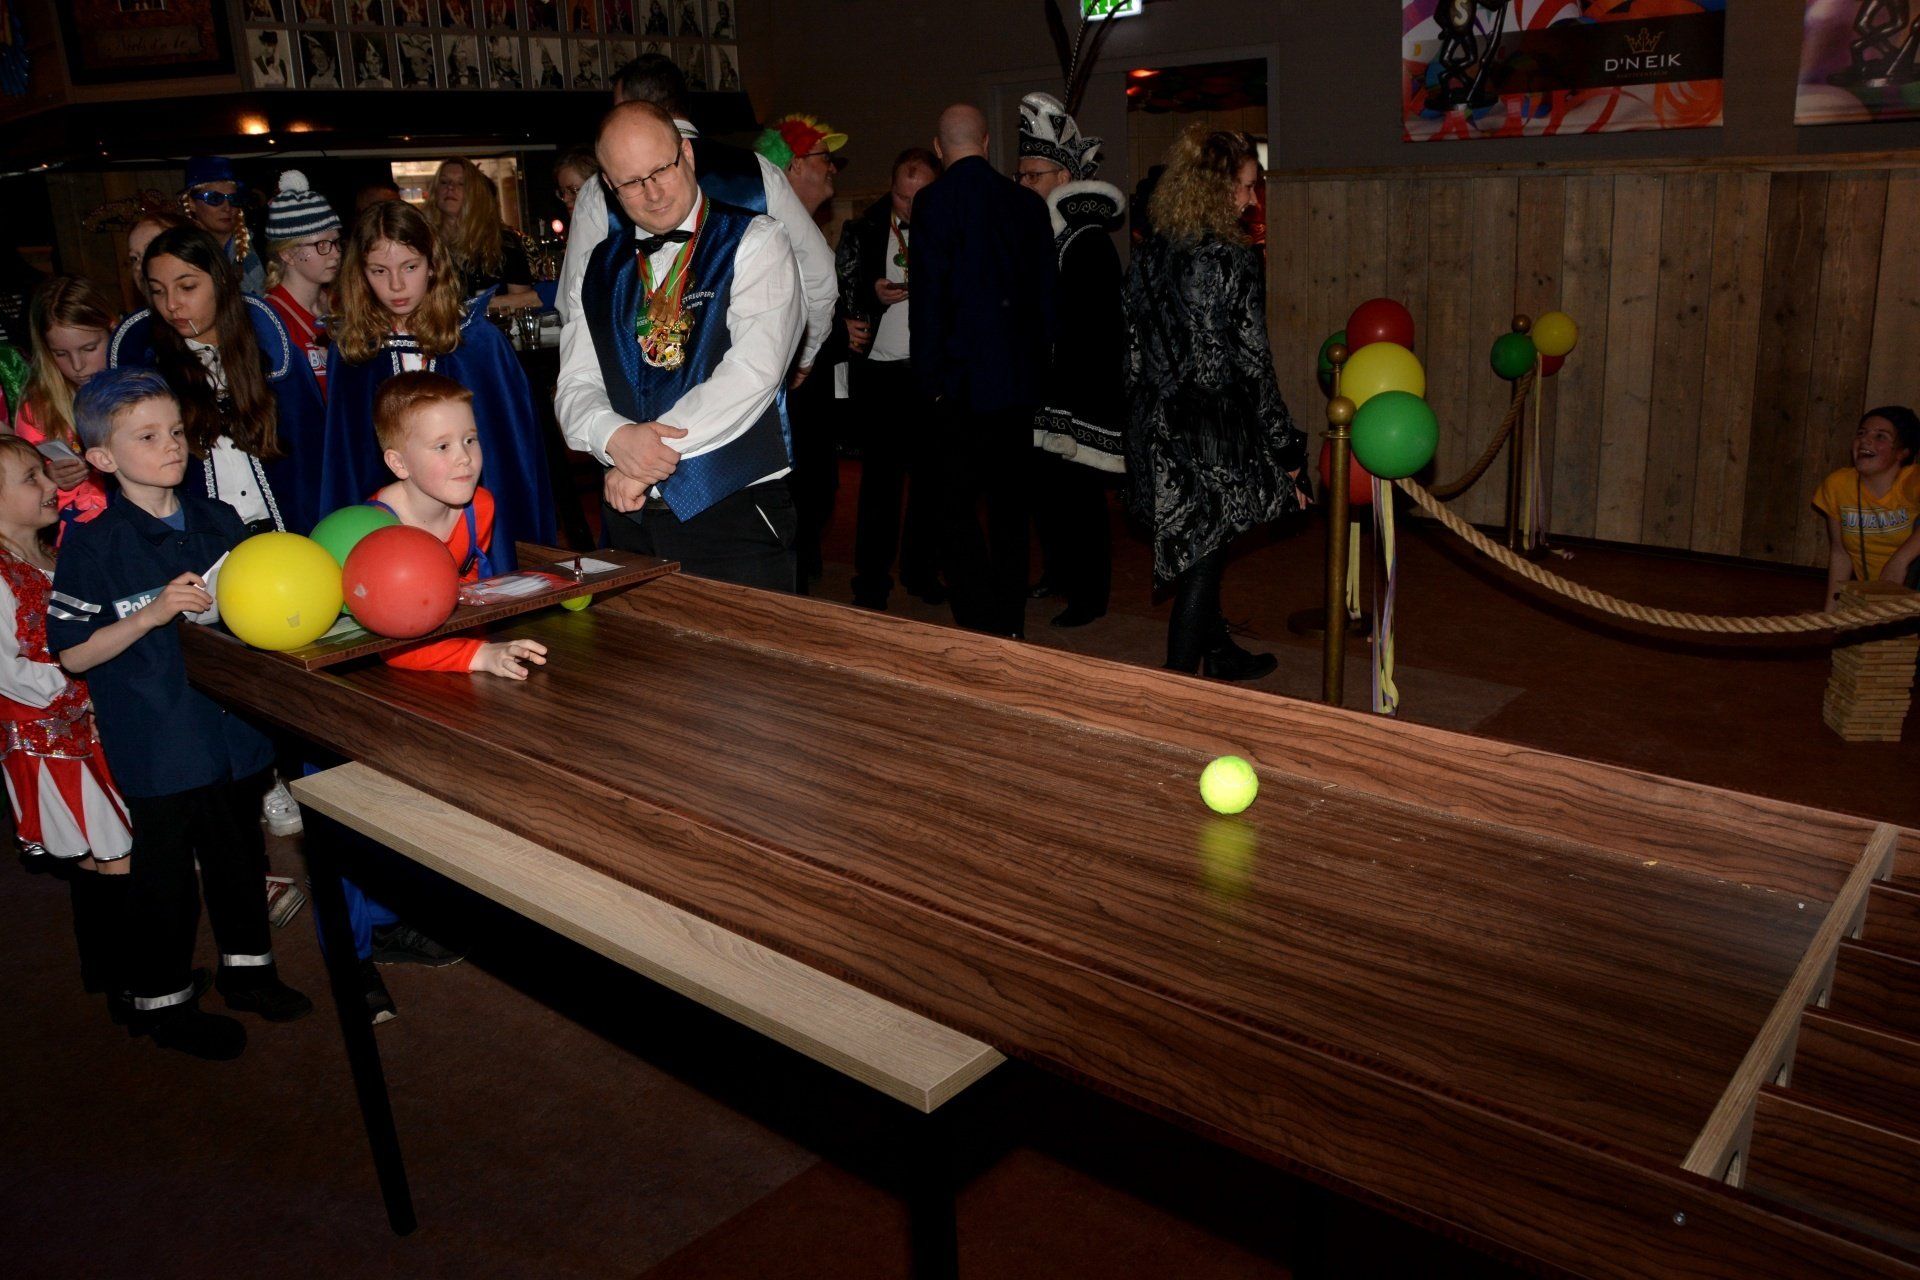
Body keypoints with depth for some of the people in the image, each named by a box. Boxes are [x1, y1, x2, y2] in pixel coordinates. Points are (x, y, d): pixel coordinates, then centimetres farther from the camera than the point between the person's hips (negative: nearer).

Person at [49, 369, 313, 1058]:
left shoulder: (220, 521, 3)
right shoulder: (94, 544, -11)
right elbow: (73, 653, -11)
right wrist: (151, 615, -23)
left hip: (234, 721, 5)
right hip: (155, 739, -5)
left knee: (240, 853, 19)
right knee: (165, 874, 7)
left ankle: (247, 969, 38)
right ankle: (162, 1001, 26)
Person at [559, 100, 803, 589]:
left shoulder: (753, 242, -2)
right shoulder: (602, 267, 13)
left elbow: (753, 371, -15)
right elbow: (575, 384, 9)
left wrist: (646, 461, -16)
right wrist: (615, 437, -16)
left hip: (734, 512, -4)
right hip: (630, 517, 4)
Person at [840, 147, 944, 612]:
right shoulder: (863, 231, 4)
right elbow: (842, 296, 7)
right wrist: (875, 299, -11)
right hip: (879, 369, -1)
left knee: (930, 473, 7)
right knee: (880, 474, -1)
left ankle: (922, 571, 19)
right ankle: (871, 579, 7)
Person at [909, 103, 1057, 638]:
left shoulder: (935, 199, -8)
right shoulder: (1028, 202, 7)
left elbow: (929, 295, -12)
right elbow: (1046, 294, 11)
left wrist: (930, 379, -5)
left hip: (965, 379, -6)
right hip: (1020, 379, 6)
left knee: (956, 507, 1)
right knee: (1010, 503, 14)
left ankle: (982, 631, -5)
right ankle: (1011, 625, 22)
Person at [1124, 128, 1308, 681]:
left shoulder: (1148, 255, 5)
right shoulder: (1231, 261, -15)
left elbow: (1134, 350, 10)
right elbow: (1253, 367, -14)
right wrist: (1286, 452, -7)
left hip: (1154, 430, 7)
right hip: (1213, 435, -7)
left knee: (1196, 549, 20)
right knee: (1202, 559, 3)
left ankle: (1219, 651, 37)